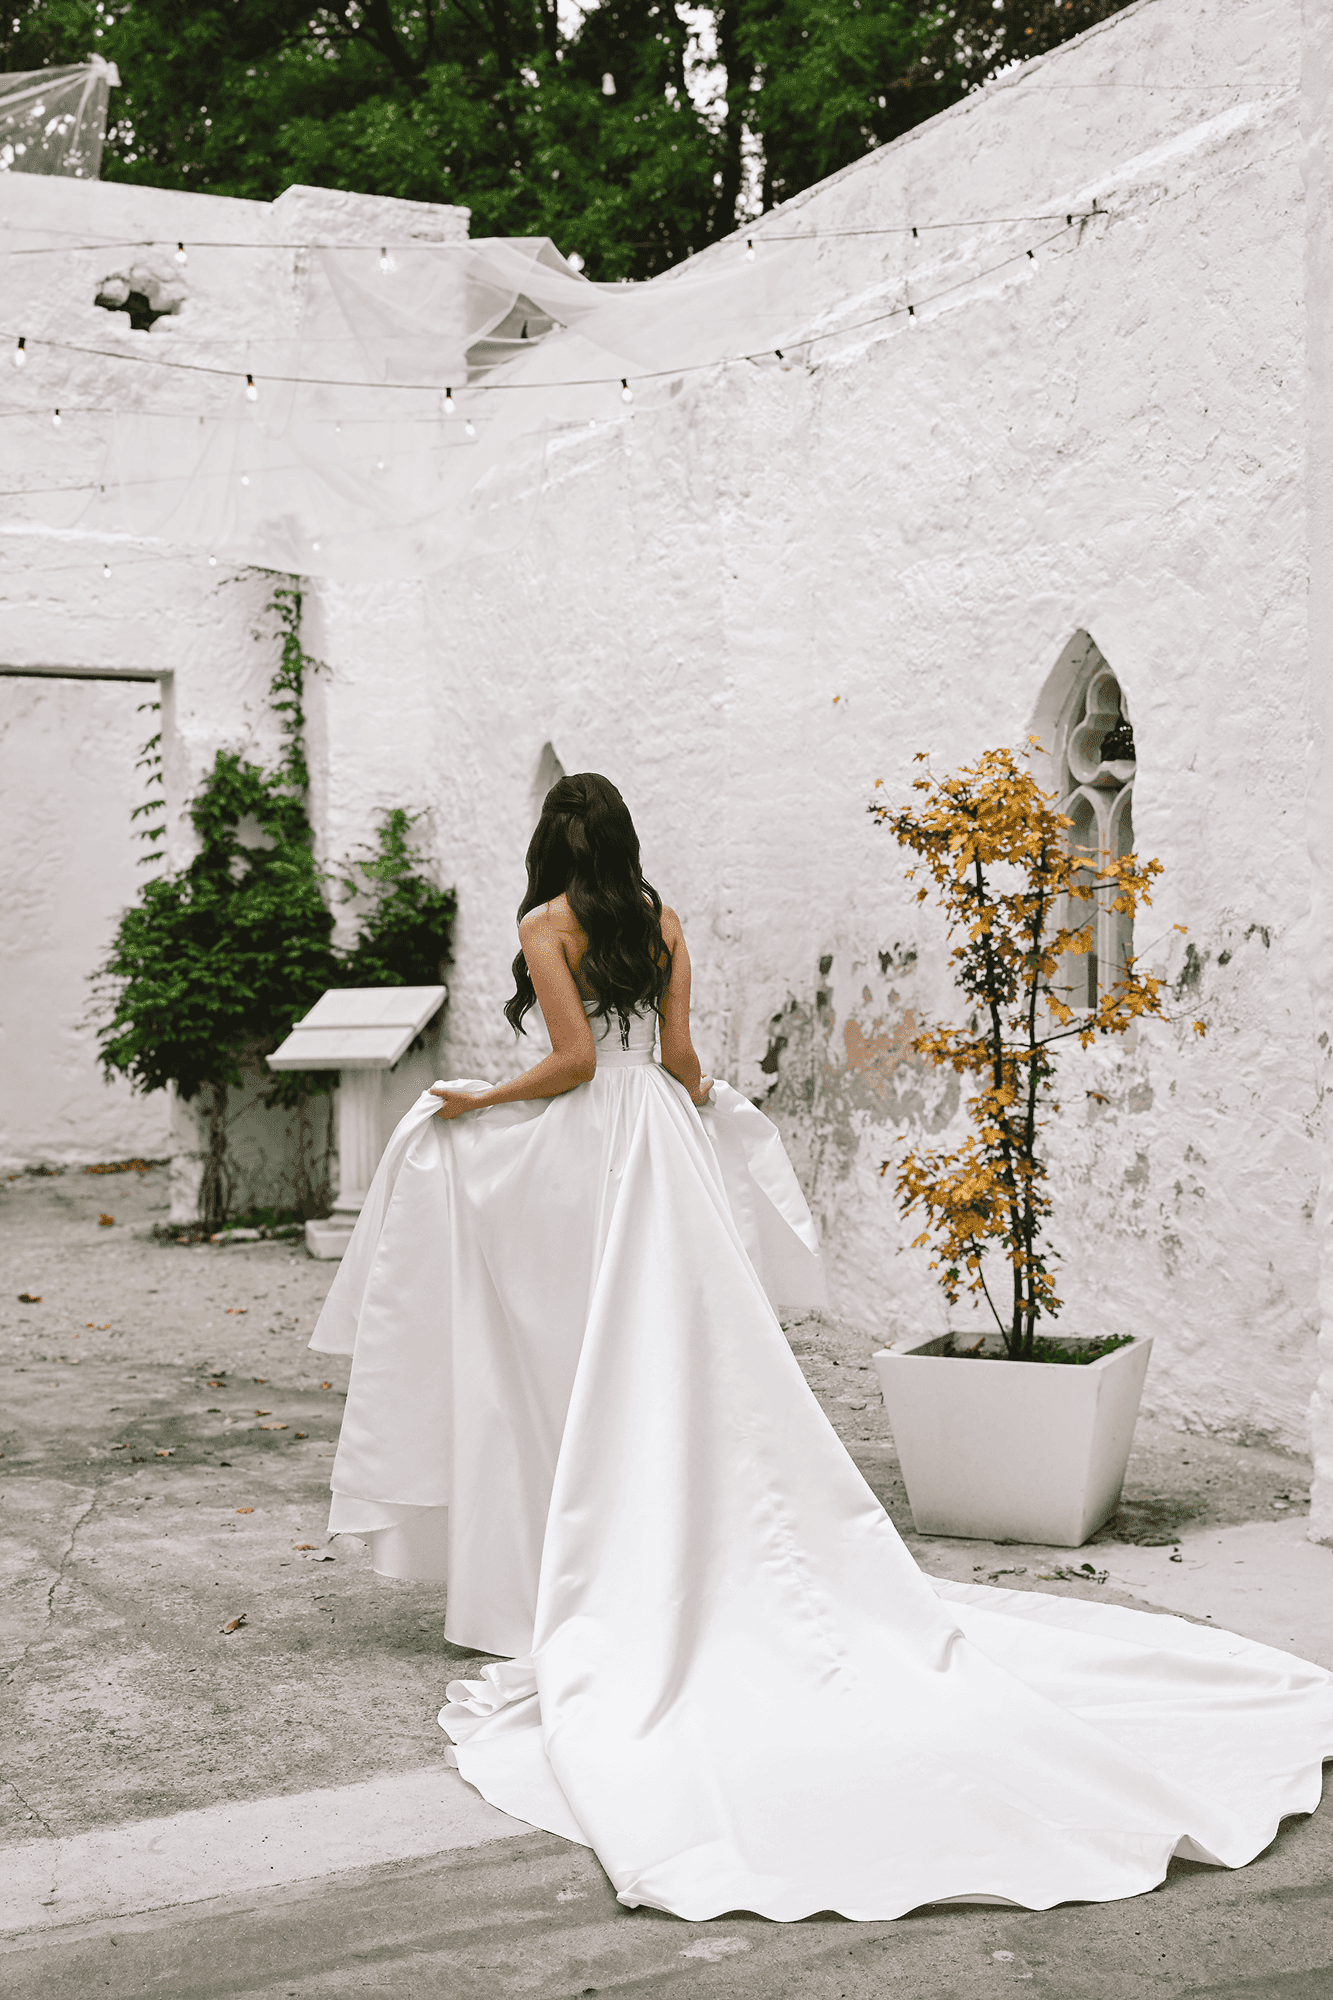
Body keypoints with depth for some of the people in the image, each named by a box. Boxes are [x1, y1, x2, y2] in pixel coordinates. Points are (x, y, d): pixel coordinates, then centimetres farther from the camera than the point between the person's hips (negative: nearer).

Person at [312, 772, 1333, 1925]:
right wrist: (711, 1108, 27)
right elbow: (676, 1054, 7)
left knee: (579, 1375, 2)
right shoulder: (662, 922, 7)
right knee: (685, 1363, 8)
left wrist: (474, 1104, -3)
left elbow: (575, 1059, -15)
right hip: (661, 1146, 5)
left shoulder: (546, 925, -7)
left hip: (575, 1159, -5)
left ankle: (586, 1603, 8)